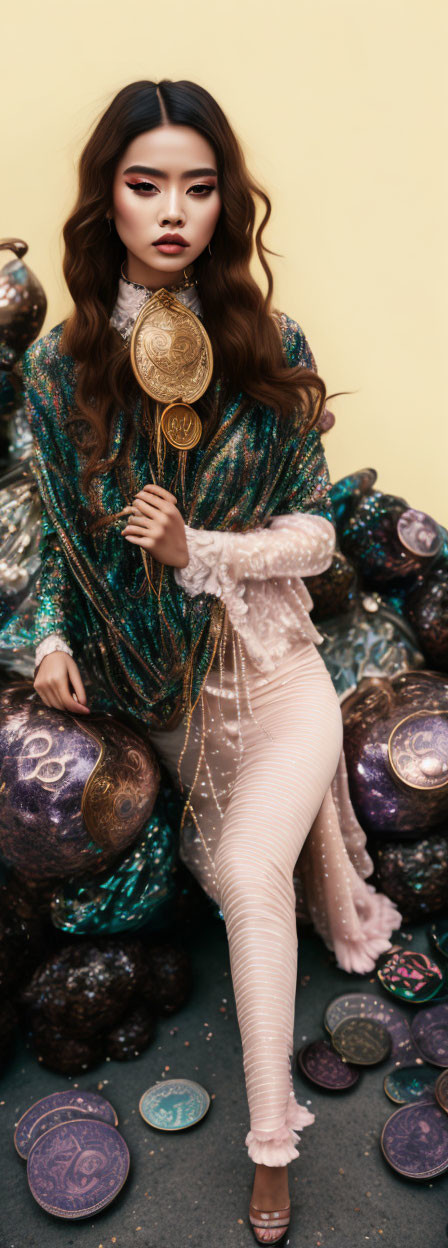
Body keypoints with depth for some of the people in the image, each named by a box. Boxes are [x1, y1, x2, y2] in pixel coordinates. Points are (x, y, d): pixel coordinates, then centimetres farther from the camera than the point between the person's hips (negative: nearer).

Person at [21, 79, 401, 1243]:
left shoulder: (269, 348, -6)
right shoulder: (61, 360, -3)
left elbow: (316, 532, -5)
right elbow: (57, 527, 7)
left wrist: (198, 551, -20)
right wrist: (53, 634, -7)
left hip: (269, 662, -2)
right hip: (156, 680, 2)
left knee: (247, 868, -17)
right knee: (241, 870, 7)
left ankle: (271, 1144, 2)